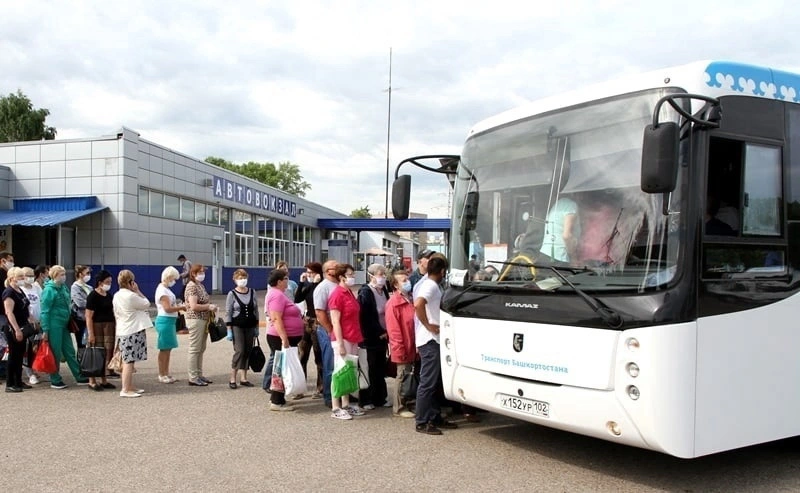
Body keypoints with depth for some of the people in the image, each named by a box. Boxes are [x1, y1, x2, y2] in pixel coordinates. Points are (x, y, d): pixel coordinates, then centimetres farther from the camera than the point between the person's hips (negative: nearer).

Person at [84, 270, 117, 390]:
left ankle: (104, 380, 14)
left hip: (109, 326, 6)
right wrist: (90, 333, -15)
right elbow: (89, 316, -11)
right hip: (97, 326, -6)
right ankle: (92, 381, 5)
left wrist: (116, 328, 13)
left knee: (107, 354, 6)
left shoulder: (109, 296, 13)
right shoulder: (93, 296, -8)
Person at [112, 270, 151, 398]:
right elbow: (147, 304, -7)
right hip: (133, 332, -9)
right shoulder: (131, 296, -17)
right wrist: (137, 291, -3)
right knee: (129, 361, -7)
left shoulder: (116, 296, 10)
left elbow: (116, 314, 17)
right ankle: (125, 390, -7)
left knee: (128, 361, 14)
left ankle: (130, 387, 22)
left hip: (122, 332, 9)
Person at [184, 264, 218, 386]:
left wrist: (211, 307, 8)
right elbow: (194, 306, -22)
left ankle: (199, 375, 22)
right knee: (194, 349, -3)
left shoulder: (201, 285, 14)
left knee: (201, 349, 14)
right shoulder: (192, 286, -14)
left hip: (204, 320, 9)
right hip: (195, 320, -9)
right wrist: (209, 306, -13)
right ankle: (193, 378, 2)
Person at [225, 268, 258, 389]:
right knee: (239, 351, -11)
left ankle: (243, 378, 12)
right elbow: (228, 313, -5)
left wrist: (256, 327, 9)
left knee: (247, 352, 4)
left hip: (250, 327, 4)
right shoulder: (232, 294, -3)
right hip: (237, 326, -4)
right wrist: (229, 330, -9)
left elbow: (256, 310, 11)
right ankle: (232, 378, -3)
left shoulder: (252, 292, 7)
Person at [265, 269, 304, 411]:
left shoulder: (279, 294, 16)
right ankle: (277, 402, -1)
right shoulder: (277, 295, -18)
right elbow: (276, 319, -25)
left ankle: (276, 397, 24)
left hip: (286, 337, 11)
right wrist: (284, 339, -28)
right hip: (281, 338, -11)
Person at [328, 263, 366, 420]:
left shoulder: (349, 293, 14)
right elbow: (335, 321, -17)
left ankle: (346, 405, 21)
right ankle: (335, 408, 3)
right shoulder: (337, 295, -13)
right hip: (343, 339, -9)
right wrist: (340, 344, -21)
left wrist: (357, 339, 16)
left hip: (353, 339, 9)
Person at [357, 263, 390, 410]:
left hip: (382, 336, 7)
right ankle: (365, 401, 8)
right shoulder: (365, 293, -12)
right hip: (369, 338, -7)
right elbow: (365, 318, -16)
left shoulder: (384, 291, 11)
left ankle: (380, 398, 21)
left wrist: (386, 332, 6)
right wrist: (379, 333, -14)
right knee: (369, 370, 0)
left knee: (380, 369, 12)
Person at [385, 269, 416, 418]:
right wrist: (399, 349, -19)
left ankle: (405, 404, 25)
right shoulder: (394, 303, -14)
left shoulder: (410, 300, 13)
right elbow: (393, 329, -17)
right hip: (403, 348, -8)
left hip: (412, 347, 8)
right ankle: (399, 408, 9)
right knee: (403, 376, -1)